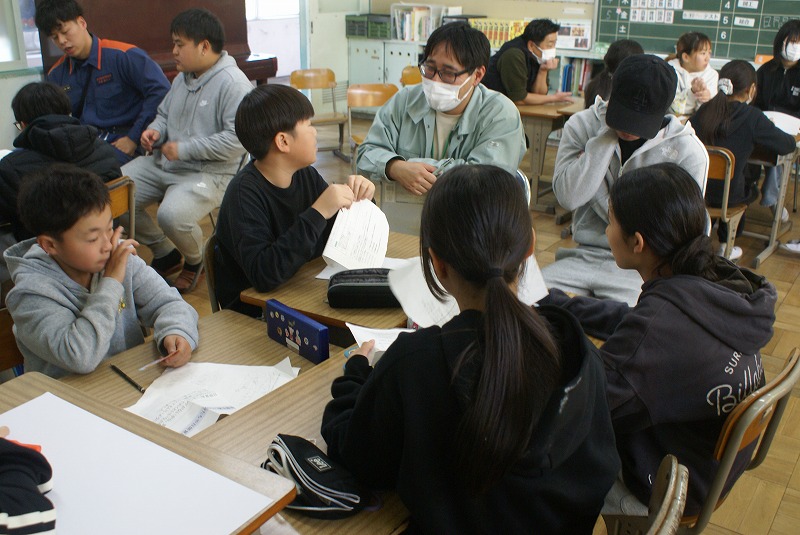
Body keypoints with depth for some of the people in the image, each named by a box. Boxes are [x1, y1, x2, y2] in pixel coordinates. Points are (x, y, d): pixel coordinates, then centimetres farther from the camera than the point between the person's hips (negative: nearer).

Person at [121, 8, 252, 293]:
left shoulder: (233, 83, -15)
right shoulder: (183, 77, 14)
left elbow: (237, 140, -24)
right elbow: (164, 113, 29)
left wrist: (184, 149, -19)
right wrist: (156, 131, 4)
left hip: (209, 173, -9)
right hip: (163, 163, 9)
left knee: (172, 215, -33)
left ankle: (195, 261, 4)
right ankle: (166, 254, 16)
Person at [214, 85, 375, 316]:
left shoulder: (306, 175, 0)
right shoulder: (244, 193, -20)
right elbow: (263, 275, -32)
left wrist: (359, 200, -9)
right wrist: (317, 213, -34)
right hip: (253, 312, -6)